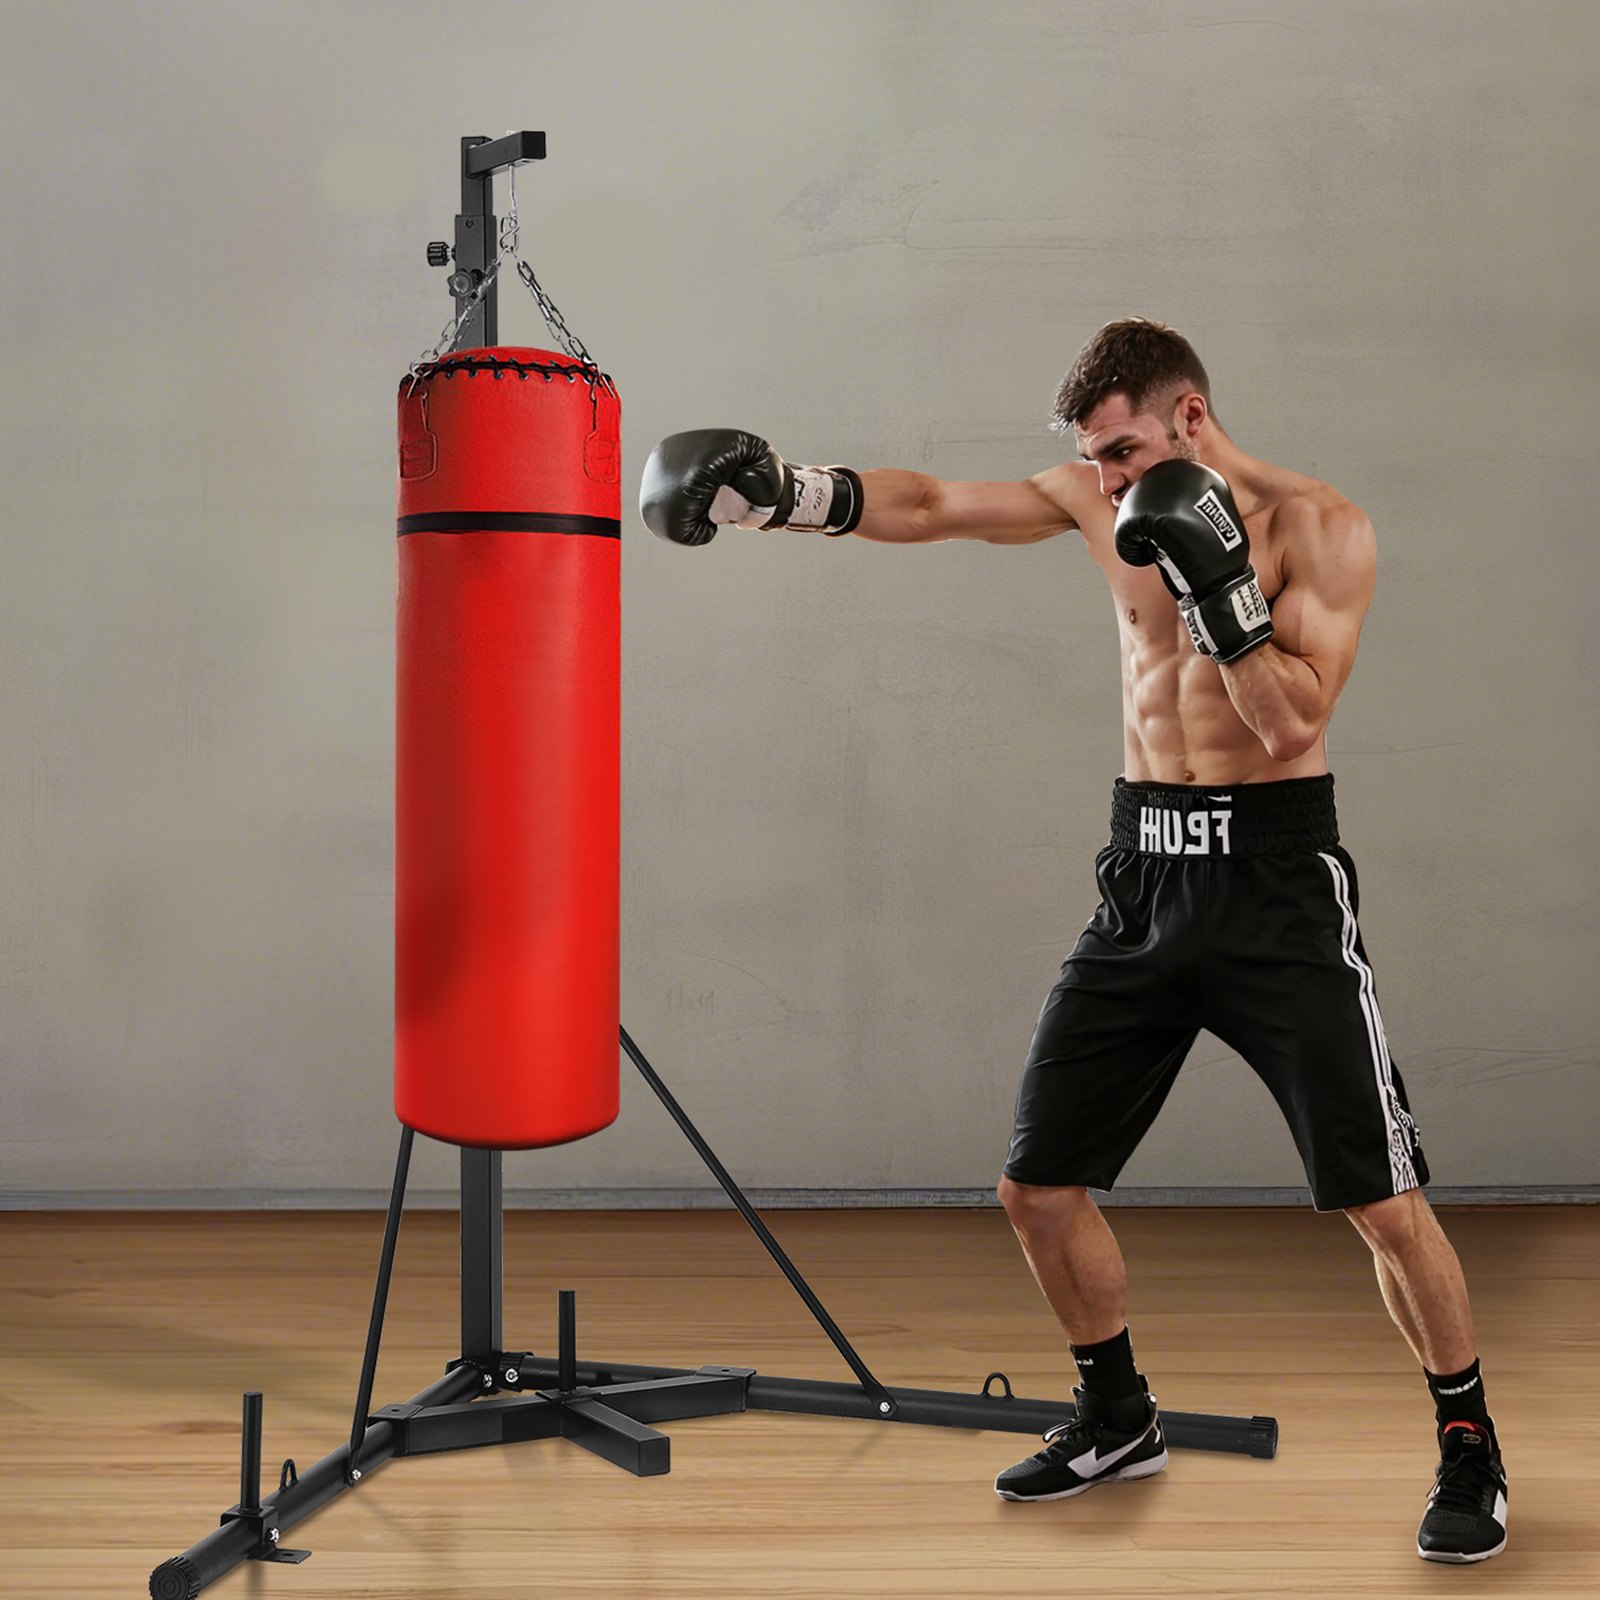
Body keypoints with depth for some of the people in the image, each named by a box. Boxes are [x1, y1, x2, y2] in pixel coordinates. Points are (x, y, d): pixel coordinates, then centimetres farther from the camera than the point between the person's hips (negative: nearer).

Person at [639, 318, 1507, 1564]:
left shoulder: (1320, 528, -8)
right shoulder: (1100, 498, 6)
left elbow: (1293, 723, -16)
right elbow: (931, 506, 5)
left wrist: (1218, 583, -25)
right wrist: (783, 491, -7)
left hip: (1276, 878, -5)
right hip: (1145, 876, 5)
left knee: (1383, 1204, -5)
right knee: (1038, 1185, 7)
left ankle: (1469, 1452, 20)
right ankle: (1119, 1421, 30)